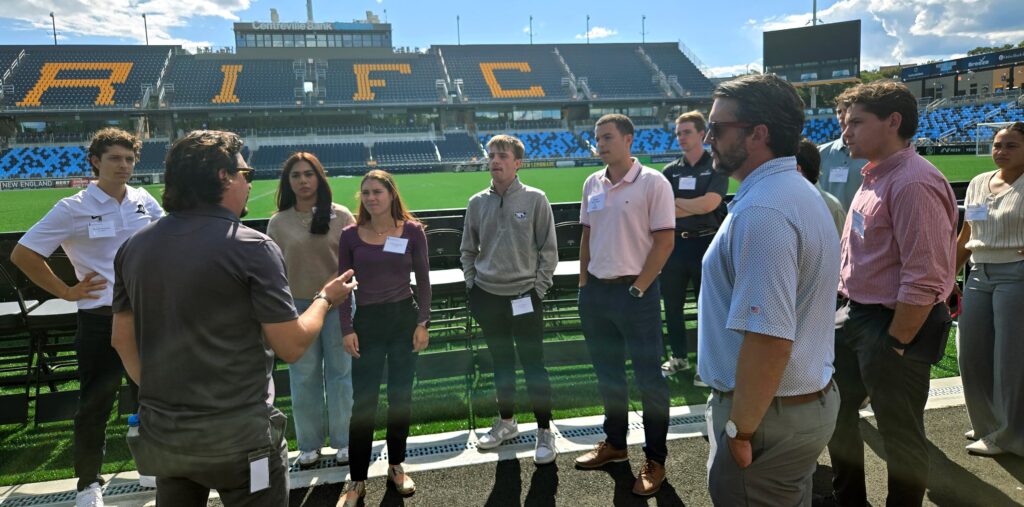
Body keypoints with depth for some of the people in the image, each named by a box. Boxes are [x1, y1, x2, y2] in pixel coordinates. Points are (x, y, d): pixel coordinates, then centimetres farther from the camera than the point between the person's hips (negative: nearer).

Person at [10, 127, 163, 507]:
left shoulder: (145, 201, 2)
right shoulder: (73, 209, -9)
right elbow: (23, 254, -6)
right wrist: (66, 292, -8)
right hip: (100, 319, -3)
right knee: (95, 404, 5)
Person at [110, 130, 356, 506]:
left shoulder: (134, 247, 2)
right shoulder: (252, 247, -16)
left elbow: (122, 340, 11)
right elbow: (291, 347, -14)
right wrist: (325, 298, 3)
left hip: (162, 433, 6)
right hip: (238, 436, -5)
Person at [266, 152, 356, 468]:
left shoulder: (340, 216, -2)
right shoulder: (279, 222, 1)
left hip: (337, 304, -1)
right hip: (297, 306, 1)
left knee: (339, 372, 9)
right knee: (304, 377, 10)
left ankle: (343, 441, 23)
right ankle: (309, 444, 25)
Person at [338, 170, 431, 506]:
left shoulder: (412, 231, -4)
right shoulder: (351, 234, -3)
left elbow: (423, 280, 1)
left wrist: (422, 323, -4)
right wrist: (347, 329, -4)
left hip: (405, 317, 1)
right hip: (367, 320, 0)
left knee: (401, 396, 12)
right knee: (363, 401, 2)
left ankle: (396, 466, 30)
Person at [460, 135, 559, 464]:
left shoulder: (535, 200, -5)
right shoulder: (478, 203, 4)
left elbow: (548, 249, -3)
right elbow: (468, 250, 13)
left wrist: (538, 288, -7)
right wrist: (472, 287, 6)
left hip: (524, 297, -3)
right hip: (487, 296, 4)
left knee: (533, 365, 1)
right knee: (501, 362, 16)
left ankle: (545, 432, 13)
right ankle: (506, 421, 33)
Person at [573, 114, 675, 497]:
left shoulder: (652, 182, -10)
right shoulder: (592, 183, 8)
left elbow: (665, 242, -12)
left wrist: (637, 289, -13)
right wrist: (583, 284, 9)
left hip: (635, 292, -6)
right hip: (596, 291, 6)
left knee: (649, 378, 4)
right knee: (607, 374, 17)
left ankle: (655, 460, 17)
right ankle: (614, 443, 34)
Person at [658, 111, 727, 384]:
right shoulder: (670, 170, 8)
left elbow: (710, 203, -17)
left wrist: (676, 201, -6)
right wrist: (696, 207, -11)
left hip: (705, 242, -4)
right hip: (675, 243, 5)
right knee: (671, 304, 12)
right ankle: (679, 356, 30)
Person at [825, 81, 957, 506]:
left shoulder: (913, 183, -22)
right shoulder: (875, 177, 10)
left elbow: (924, 280, -25)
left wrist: (894, 345, -20)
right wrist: (850, 309, 17)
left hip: (895, 325, -10)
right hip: (855, 315, 10)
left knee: (900, 434, 7)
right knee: (835, 409, 22)